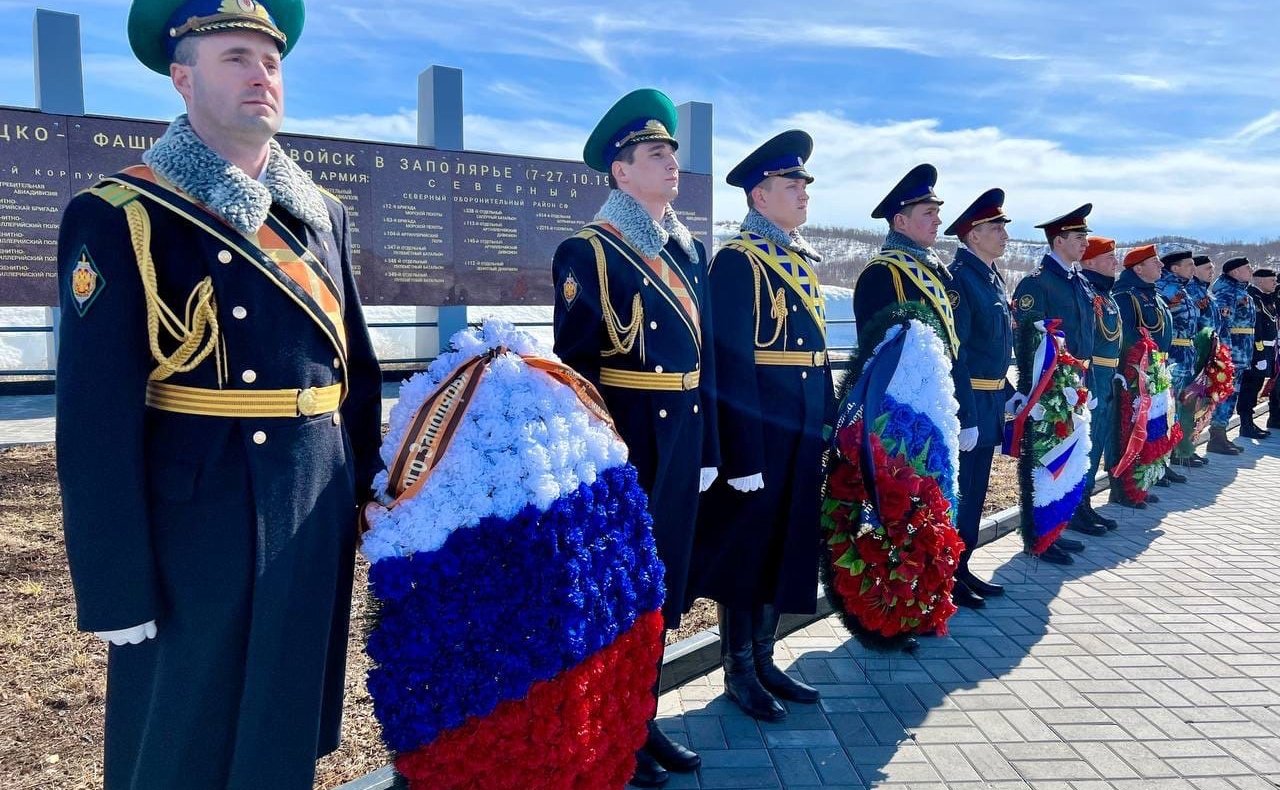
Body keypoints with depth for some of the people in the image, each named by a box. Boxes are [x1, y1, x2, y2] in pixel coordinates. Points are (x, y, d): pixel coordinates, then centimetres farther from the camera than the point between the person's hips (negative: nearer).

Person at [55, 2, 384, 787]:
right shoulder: (120, 218, -9)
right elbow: (98, 421, -13)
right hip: (197, 530, -5)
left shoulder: (323, 214, 10)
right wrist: (118, 590, -13)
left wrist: (370, 497, 12)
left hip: (318, 524, 6)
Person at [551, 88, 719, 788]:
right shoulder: (588, 253, -10)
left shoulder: (690, 250, 12)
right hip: (622, 444, -7)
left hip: (681, 443, 7)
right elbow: (573, 366, -12)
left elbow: (704, 357, 13)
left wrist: (707, 448, 12)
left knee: (663, 582, 16)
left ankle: (641, 721, 33)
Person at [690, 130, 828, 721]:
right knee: (745, 548, 5)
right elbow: (732, 363, -18)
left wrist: (829, 425, 11)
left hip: (804, 432, 8)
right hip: (759, 429, -8)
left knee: (787, 545, 15)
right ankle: (738, 672, 21)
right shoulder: (737, 260, -11)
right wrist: (743, 458, -20)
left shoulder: (802, 260, 15)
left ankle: (763, 661, 30)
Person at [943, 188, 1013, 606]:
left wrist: (1007, 390, 15)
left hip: (990, 401, 10)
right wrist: (965, 412, -24)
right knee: (956, 490, 0)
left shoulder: (994, 277, 14)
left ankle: (961, 568, 27)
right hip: (967, 401, -9)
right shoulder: (959, 278, -16)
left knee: (975, 490, 16)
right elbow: (953, 352, -21)